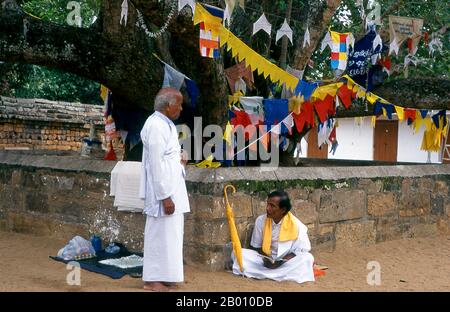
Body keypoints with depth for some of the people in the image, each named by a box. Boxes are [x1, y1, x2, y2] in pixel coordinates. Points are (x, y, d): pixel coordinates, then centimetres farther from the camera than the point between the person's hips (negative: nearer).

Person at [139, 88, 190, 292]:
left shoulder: (165, 124, 13)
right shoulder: (156, 126, -18)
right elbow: (156, 164, -21)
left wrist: (179, 161, 4)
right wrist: (165, 196, -22)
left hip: (171, 189, 10)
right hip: (163, 191, -10)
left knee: (169, 233, 14)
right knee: (161, 234, -3)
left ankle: (162, 276, 24)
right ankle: (153, 279, 6)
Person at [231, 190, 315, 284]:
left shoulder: (296, 225, -13)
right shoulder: (260, 220, -6)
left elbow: (302, 251, -11)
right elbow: (255, 246, 4)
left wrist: (281, 262, -24)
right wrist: (266, 259, -16)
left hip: (286, 262, -2)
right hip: (265, 261, 2)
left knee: (308, 258, -31)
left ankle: (262, 273, -29)